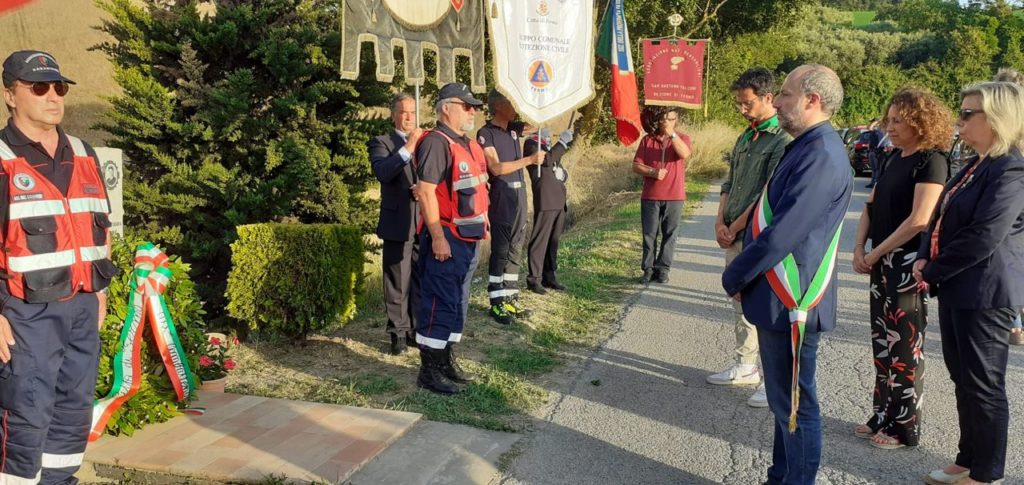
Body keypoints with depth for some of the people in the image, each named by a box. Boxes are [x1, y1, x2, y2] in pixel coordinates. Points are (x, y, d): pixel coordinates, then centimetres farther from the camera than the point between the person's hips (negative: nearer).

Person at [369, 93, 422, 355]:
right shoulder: (381, 143, 0)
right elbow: (382, 172, -19)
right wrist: (407, 148, -26)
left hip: (425, 223, 4)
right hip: (397, 223, -4)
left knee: (422, 280, 11)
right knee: (398, 283, 4)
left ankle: (418, 330, 22)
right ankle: (399, 332, 14)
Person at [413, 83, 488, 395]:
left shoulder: (467, 143, 14)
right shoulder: (436, 142, -16)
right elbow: (425, 190, -22)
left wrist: (482, 219, 17)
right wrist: (438, 238, -24)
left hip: (469, 237, 10)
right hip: (445, 238, -10)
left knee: (457, 302, 17)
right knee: (439, 304, -3)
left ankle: (447, 362, 30)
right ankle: (429, 372, 7)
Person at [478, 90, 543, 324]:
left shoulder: (513, 129, 13)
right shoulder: (486, 133, -9)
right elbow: (496, 168, -17)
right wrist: (530, 160, -16)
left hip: (519, 195, 7)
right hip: (502, 198, -7)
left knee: (515, 251, 10)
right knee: (500, 251, -4)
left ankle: (511, 299, 17)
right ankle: (496, 304, 2)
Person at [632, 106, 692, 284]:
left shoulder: (681, 138, 4)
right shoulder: (647, 140, 6)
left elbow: (684, 153, -20)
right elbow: (636, 166, 3)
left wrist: (671, 134, -24)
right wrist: (653, 172, -14)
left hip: (674, 196, -1)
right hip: (650, 196, 1)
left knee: (669, 234, 3)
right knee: (649, 234, 4)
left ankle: (663, 269, 11)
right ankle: (648, 269, 10)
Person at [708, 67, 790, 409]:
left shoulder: (783, 140, -12)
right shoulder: (745, 138, 15)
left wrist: (735, 227, -12)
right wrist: (720, 224, 1)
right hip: (734, 237, 9)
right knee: (741, 305, 16)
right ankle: (745, 367, 28)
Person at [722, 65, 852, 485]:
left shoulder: (821, 155, -20)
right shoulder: (806, 147, 12)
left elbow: (784, 233, -24)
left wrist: (734, 277, -12)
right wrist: (742, 275, 8)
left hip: (790, 304, -10)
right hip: (778, 298, 10)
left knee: (793, 404, 3)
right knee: (784, 400, 20)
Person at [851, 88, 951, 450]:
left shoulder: (931, 161, -12)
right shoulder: (893, 158, 12)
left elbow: (919, 219, -20)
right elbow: (871, 206, 13)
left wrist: (876, 253, -15)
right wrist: (860, 248, -1)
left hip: (908, 264, -8)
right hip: (882, 263, 8)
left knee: (905, 347, 1)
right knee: (882, 343, 14)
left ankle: (906, 427, 13)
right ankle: (883, 417, 25)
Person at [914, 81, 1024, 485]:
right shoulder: (975, 167, 14)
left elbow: (983, 238, -22)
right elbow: (941, 217, 16)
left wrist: (933, 272, -13)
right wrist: (924, 259, 0)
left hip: (984, 292, -10)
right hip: (957, 288, 10)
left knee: (983, 385, 2)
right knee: (963, 378, 17)